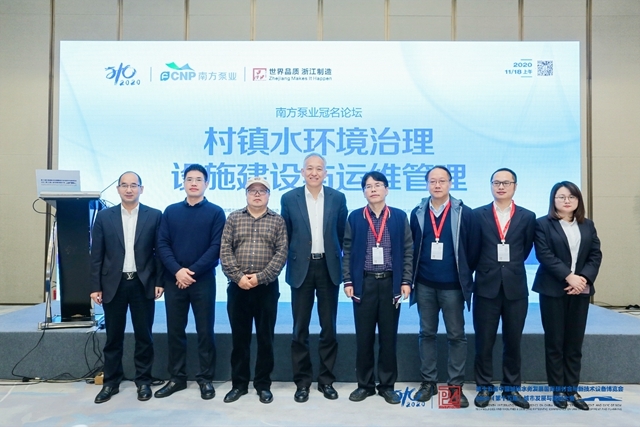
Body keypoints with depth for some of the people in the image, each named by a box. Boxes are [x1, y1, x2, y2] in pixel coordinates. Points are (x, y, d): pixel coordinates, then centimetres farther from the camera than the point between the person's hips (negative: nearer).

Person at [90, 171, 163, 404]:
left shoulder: (154, 216, 0)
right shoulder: (104, 216, 4)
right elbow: (96, 254, 3)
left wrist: (159, 281, -4)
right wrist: (95, 286, -2)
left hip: (143, 284, -1)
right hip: (113, 284, 1)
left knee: (144, 336, 8)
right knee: (113, 336, 11)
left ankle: (143, 381, 21)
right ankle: (111, 382, 24)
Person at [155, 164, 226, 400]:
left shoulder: (216, 212, 1)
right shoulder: (171, 211, 9)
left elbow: (216, 247, -6)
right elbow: (162, 244, 2)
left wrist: (193, 272, -13)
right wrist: (177, 270, -12)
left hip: (203, 280, -2)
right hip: (174, 280, 3)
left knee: (205, 330, 4)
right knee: (175, 330, 9)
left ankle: (205, 379, 16)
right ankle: (177, 378, 23)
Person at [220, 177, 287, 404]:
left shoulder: (277, 221, 4)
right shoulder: (233, 219, 6)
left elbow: (282, 253, -4)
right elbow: (225, 251, 0)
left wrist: (261, 277, -14)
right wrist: (238, 276, -13)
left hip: (267, 287, -1)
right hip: (238, 286, 1)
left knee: (265, 337, 6)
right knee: (239, 337, 9)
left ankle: (263, 384, 19)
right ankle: (239, 383, 22)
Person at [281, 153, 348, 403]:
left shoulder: (338, 198, 2)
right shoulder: (289, 199, 0)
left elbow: (343, 234, 8)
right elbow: (285, 236, 6)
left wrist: (336, 259, 7)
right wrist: (290, 263, 6)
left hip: (329, 267, 1)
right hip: (301, 268, 0)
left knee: (328, 327, 8)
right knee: (300, 328, 5)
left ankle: (326, 379, 22)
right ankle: (302, 381, 18)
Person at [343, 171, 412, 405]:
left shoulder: (399, 217, 3)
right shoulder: (355, 217, 3)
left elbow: (407, 250, 3)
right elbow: (348, 251, 4)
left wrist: (406, 281, -2)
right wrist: (348, 281, -2)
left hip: (391, 283, 0)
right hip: (364, 283, 0)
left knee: (388, 336, 7)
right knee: (364, 336, 6)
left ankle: (387, 385, 21)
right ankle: (365, 384, 21)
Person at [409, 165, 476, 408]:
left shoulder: (464, 213, -4)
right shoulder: (417, 213, 3)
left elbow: (472, 249, -1)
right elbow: (412, 247, 7)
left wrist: (465, 276, 0)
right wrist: (413, 277, 4)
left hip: (452, 285, -2)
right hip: (425, 285, 2)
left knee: (456, 335, 7)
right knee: (427, 333, 11)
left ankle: (456, 385, 19)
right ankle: (428, 381, 23)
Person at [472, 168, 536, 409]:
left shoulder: (527, 217, 4)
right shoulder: (478, 215, 1)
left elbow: (525, 250, 9)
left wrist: (511, 268, 9)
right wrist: (486, 268, 6)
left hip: (515, 287, 1)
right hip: (486, 286, -1)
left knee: (513, 341, 10)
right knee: (484, 341, 6)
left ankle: (511, 388, 25)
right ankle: (484, 387, 19)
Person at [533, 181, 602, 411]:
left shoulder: (587, 225, 12)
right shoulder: (543, 224, -2)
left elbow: (596, 255, 5)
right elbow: (544, 255, -11)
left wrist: (584, 278, -11)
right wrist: (569, 276, -18)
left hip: (581, 289, 4)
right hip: (553, 289, -4)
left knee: (575, 342, 7)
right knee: (555, 341, 2)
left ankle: (572, 389, 16)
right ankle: (558, 389, 12)